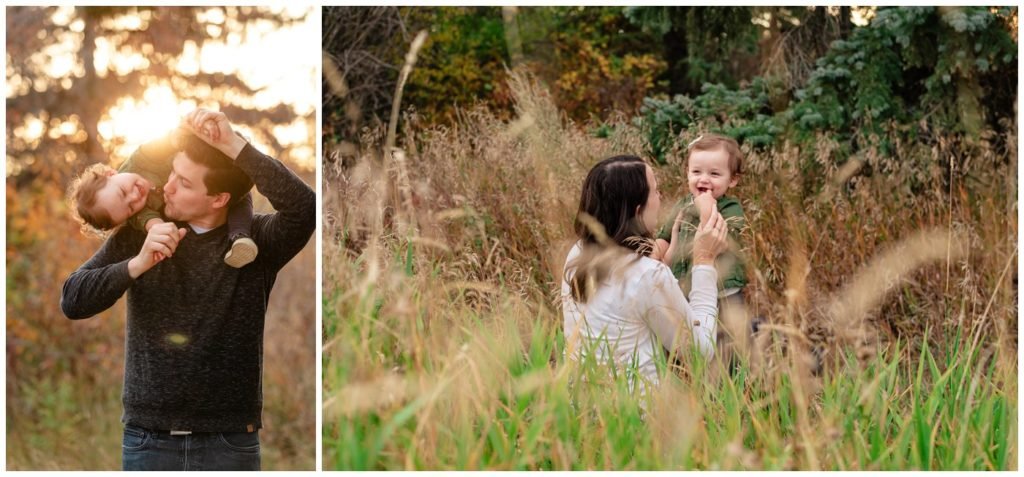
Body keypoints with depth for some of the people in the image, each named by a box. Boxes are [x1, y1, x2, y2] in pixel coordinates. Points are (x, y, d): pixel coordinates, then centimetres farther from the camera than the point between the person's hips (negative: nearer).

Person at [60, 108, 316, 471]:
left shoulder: (257, 241, -3)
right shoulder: (137, 234, 3)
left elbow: (303, 208, -23)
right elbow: (72, 301, -4)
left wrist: (234, 146, -25)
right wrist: (138, 264, -20)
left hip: (230, 442, -1)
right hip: (148, 440, 2)